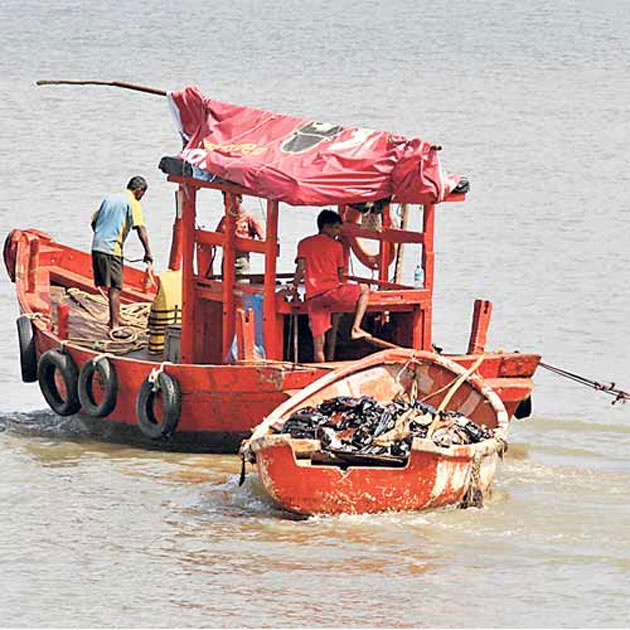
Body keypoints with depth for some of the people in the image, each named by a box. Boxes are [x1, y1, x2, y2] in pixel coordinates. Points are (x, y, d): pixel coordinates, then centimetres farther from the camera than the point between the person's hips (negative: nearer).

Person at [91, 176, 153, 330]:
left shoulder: (109, 198, 18)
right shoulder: (132, 203, -4)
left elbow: (94, 222, 20)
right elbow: (140, 229, -13)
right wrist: (148, 253, -11)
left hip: (97, 246, 7)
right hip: (112, 248, -7)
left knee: (111, 286, 18)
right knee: (115, 288, -6)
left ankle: (114, 319, 27)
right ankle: (114, 325, -11)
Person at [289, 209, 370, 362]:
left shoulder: (304, 243, 14)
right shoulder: (336, 246, 10)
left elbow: (301, 268, 3)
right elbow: (341, 274, 15)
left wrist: (294, 287, 15)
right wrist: (342, 284, 35)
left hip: (313, 297, 3)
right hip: (332, 291, -3)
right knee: (364, 290, 20)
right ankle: (355, 328, 8)